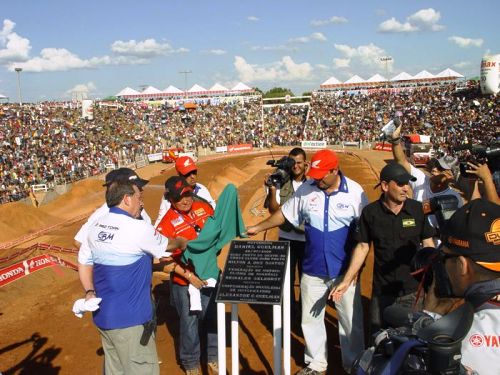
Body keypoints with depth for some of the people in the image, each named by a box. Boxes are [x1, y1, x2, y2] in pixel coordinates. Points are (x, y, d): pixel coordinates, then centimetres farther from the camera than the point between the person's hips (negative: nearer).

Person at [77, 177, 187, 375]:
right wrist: (183, 242, 20)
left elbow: (84, 262, 11)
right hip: (130, 319, -8)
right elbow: (168, 245, 1)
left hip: (103, 315, 8)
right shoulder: (138, 228, -17)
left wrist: (90, 292, 15)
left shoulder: (95, 227, 3)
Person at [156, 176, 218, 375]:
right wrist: (188, 275, -22)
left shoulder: (204, 208, -4)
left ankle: (214, 359, 41)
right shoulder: (167, 223, -17)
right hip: (185, 282, -4)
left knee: (213, 319, 18)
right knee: (189, 323, 11)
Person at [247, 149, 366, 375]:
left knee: (351, 321, 11)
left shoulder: (355, 192, -11)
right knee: (310, 319, 15)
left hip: (345, 271, -2)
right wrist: (258, 227, 5)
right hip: (313, 270, 3)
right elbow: (285, 214, 6)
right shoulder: (306, 190, -6)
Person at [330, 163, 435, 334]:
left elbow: (428, 244, 3)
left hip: (413, 290, 0)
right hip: (382, 291, 0)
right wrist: (346, 281, -4)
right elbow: (362, 247, 0)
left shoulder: (417, 209, -5)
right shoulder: (370, 212, -6)